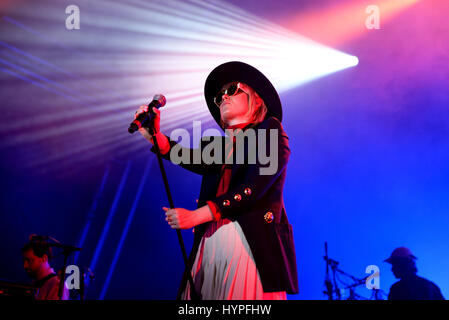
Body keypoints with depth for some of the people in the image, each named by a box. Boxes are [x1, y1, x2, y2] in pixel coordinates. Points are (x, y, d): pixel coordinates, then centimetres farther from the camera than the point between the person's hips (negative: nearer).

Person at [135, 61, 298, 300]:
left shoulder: (270, 132, 5)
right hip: (210, 246, 5)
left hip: (252, 244, -4)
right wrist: (156, 137, -21)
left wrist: (197, 215, -14)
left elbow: (254, 187, -9)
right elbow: (199, 161, -3)